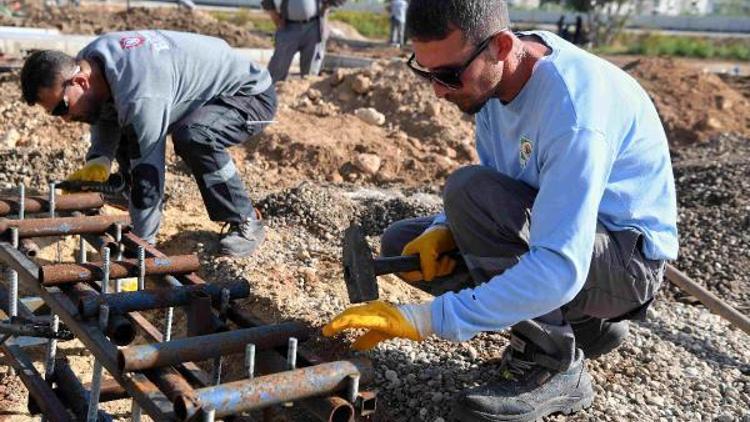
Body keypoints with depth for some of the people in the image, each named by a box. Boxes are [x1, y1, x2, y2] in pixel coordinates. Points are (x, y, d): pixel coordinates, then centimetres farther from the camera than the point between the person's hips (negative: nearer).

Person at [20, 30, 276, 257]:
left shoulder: (139, 95, -37)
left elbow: (148, 172, -33)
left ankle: (246, 223, -16)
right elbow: (106, 116, 10)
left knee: (193, 137, -36)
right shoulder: (87, 62, -9)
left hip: (252, 94, -9)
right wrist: (99, 160, -8)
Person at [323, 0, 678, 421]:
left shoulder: (574, 108, -32)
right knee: (402, 244, 3)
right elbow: (494, 189, 6)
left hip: (629, 259, -8)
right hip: (556, 232, 8)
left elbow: (559, 269, -37)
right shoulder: (496, 74, -5)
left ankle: (554, 367, -13)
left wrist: (427, 319, -37)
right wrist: (443, 231, -14)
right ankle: (581, 321, 7)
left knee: (470, 190, -29)